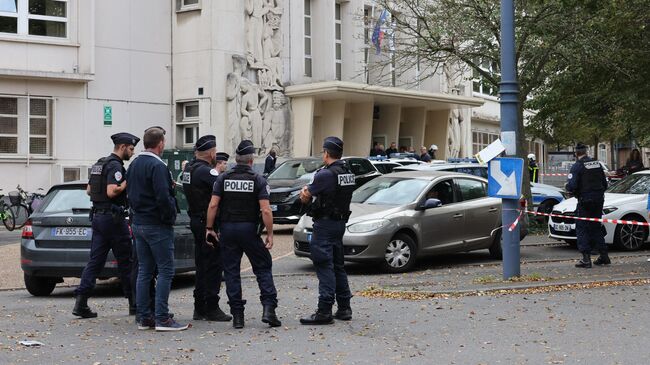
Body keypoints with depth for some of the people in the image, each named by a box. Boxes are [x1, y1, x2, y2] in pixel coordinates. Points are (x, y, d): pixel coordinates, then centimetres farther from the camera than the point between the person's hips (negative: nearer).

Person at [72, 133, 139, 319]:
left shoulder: (99, 164, 16)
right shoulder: (115, 166, -14)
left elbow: (89, 190, 23)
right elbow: (112, 191, -25)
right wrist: (127, 182, -12)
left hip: (98, 216, 9)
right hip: (113, 217, -9)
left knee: (95, 260, 4)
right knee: (125, 261, 3)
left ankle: (80, 302, -5)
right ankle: (134, 302, 12)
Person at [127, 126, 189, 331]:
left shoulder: (134, 165, 12)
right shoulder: (157, 166, -17)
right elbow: (163, 198, -22)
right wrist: (171, 215, -9)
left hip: (138, 223, 9)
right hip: (158, 226, -9)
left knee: (144, 271, 11)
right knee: (165, 271, -5)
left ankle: (143, 317, 12)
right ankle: (162, 318, -8)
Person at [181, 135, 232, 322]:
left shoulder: (188, 169, 11)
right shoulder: (206, 171, -17)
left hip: (196, 221, 9)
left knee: (202, 265, 14)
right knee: (214, 266, -3)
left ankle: (199, 308, 18)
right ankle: (211, 308, -1)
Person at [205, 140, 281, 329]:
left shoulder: (223, 178, 2)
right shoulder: (258, 180, -4)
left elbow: (213, 205, -5)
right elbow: (265, 210, -11)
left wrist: (209, 228, 2)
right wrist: (270, 234, -6)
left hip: (227, 230, 2)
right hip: (249, 230, -2)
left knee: (231, 271, 7)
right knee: (263, 267, 8)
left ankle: (237, 315, 5)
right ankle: (268, 309, -6)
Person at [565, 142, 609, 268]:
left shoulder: (577, 166, -11)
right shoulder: (597, 164, 9)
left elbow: (572, 186, -19)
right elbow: (605, 184, 14)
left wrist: (567, 187, 3)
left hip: (585, 201, -6)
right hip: (598, 200, 6)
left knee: (582, 229, 0)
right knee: (596, 228, 17)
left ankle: (586, 259, -8)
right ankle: (604, 256, 17)